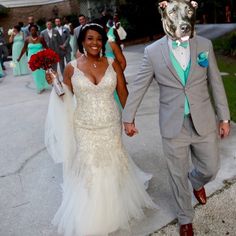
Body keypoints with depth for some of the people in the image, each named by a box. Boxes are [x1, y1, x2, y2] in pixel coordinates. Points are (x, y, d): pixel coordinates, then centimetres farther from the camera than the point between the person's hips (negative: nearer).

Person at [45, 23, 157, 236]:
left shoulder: (113, 64, -4)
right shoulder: (72, 68, -7)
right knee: (89, 169, 11)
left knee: (113, 165, 18)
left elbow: (123, 93, 1)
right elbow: (65, 98, 2)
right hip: (85, 129, -1)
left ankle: (116, 207, 46)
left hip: (111, 126, 1)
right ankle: (92, 217, 35)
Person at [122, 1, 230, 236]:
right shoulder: (153, 51, -8)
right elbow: (137, 86, 1)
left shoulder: (205, 45, -2)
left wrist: (224, 118, 6)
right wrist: (128, 118, 6)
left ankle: (196, 181, 53)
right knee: (178, 175, 13)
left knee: (210, 168, 15)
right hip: (173, 126, -1)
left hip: (204, 122, 2)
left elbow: (216, 83, 4)